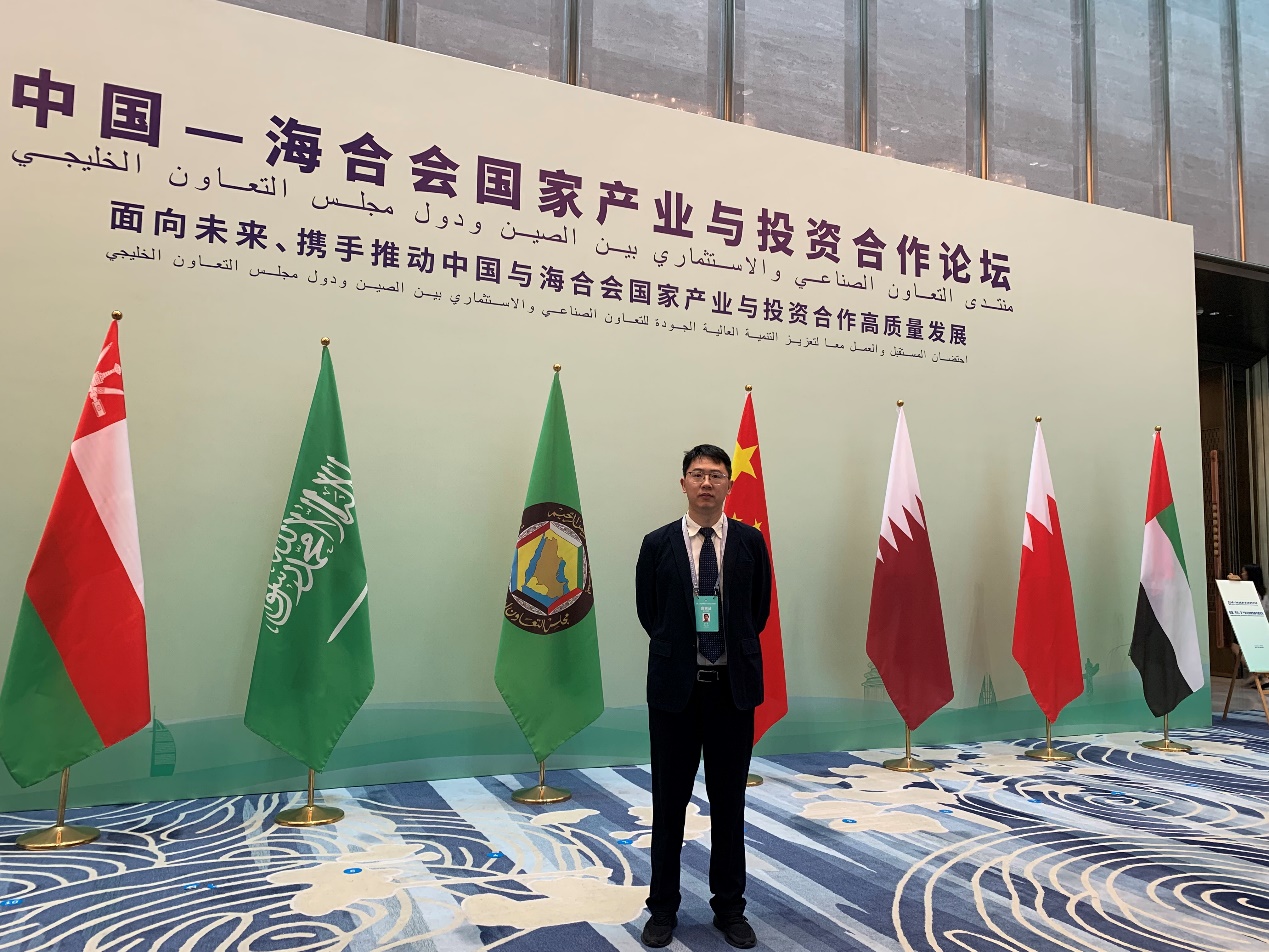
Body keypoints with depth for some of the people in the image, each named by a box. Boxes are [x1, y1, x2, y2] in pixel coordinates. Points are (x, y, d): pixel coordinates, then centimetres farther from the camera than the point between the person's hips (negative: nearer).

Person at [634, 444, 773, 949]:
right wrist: (680, 649, 9)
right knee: (669, 801, 10)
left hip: (733, 686, 1)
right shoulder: (658, 544, -1)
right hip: (675, 686, -1)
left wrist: (733, 650, 10)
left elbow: (759, 609, 10)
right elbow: (648, 612, 7)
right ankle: (663, 907, 26)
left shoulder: (750, 541, 1)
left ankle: (729, 907, 28)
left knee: (729, 802, 11)